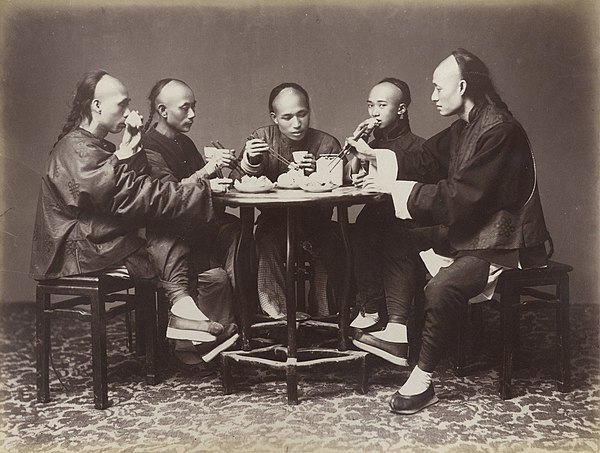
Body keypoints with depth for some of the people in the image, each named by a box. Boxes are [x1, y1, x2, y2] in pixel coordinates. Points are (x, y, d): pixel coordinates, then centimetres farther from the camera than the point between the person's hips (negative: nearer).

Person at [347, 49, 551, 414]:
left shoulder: (500, 130, -21)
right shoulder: (463, 127, 10)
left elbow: (463, 196, -26)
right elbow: (426, 163, 15)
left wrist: (403, 191, -19)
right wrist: (376, 155, 6)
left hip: (503, 244, -11)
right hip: (468, 232, 11)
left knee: (444, 286, -31)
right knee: (403, 240, 8)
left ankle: (422, 381, -17)